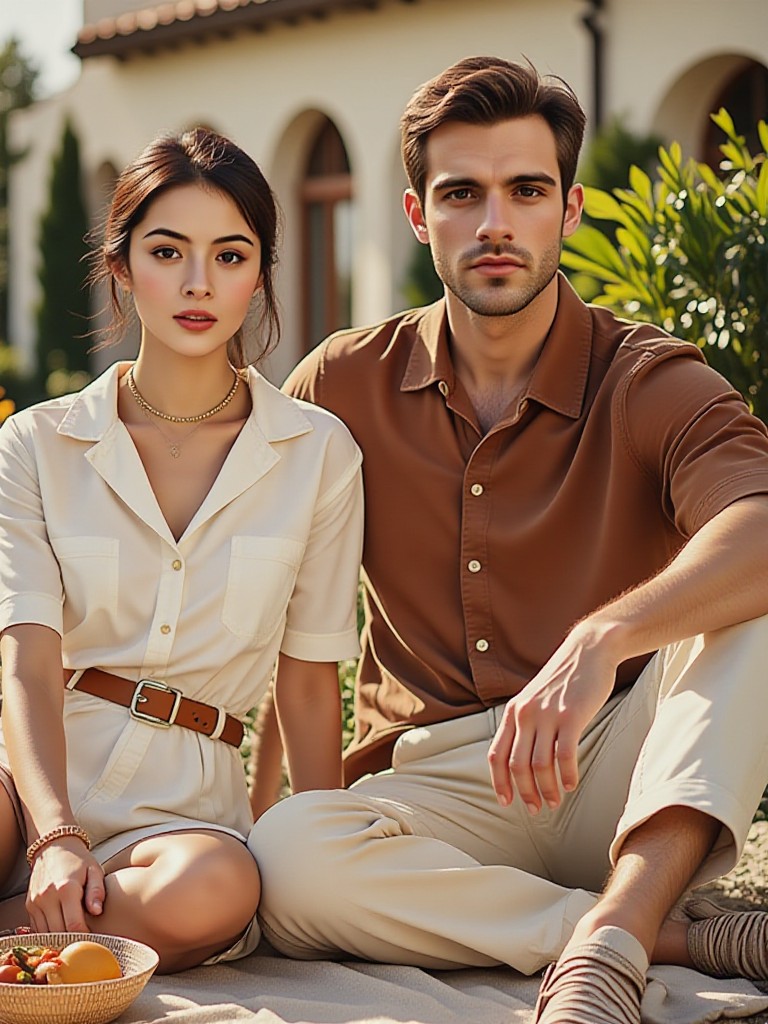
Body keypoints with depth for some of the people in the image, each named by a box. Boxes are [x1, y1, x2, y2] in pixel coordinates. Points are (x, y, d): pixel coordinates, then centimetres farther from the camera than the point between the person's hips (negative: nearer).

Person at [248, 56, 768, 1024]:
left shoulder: (652, 383, -4)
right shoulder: (349, 384, 6)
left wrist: (602, 639, -44)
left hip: (624, 772, -1)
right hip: (441, 788, 2)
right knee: (285, 858, -32)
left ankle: (610, 935, -41)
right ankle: (681, 933, -24)